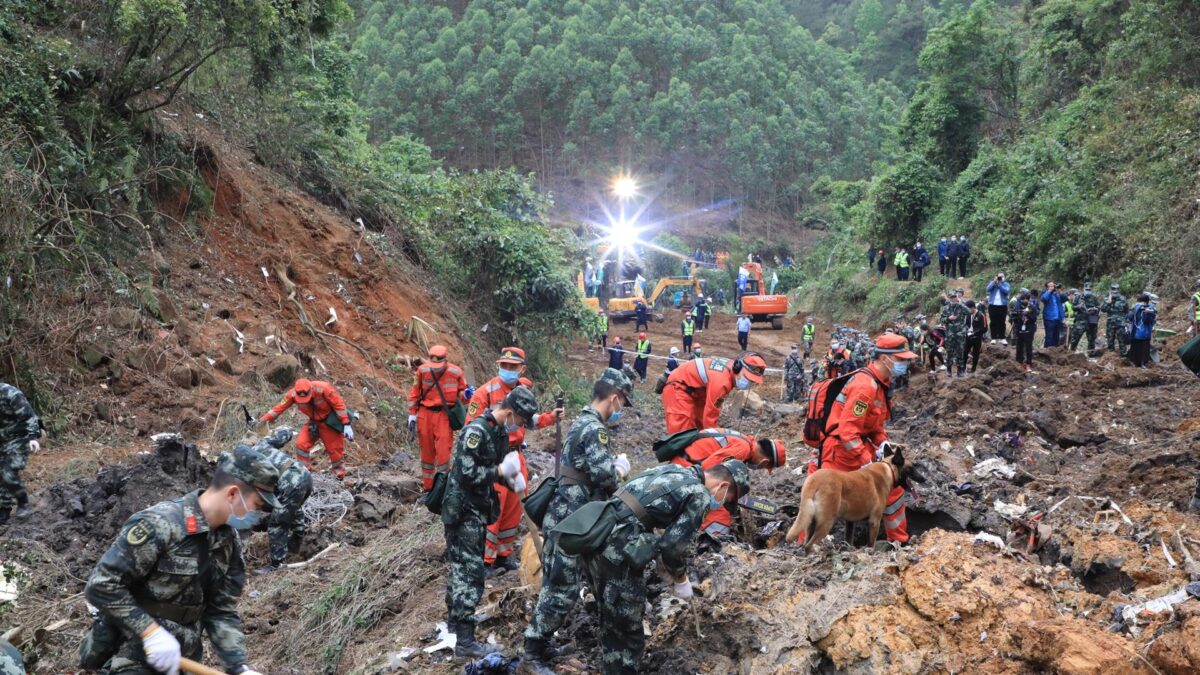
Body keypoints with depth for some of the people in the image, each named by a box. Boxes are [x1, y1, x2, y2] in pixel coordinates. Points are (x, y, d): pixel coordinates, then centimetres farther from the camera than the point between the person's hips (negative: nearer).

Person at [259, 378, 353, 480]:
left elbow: (339, 405, -25)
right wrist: (261, 421, -23)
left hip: (330, 422, -4)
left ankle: (341, 477, 22)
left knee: (335, 449, 2)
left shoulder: (323, 388, -32)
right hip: (314, 422, 4)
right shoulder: (293, 394, -21)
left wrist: (346, 425, -24)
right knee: (301, 444, -10)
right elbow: (279, 407, -17)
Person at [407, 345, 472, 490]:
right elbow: (414, 394, 6)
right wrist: (412, 415, 5)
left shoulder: (456, 372, -7)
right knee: (427, 452, 11)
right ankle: (428, 488, 24)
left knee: (443, 452, -9)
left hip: (444, 415, -2)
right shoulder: (423, 370, -5)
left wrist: (466, 395, -16)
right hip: (425, 414, 2)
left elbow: (461, 393, 7)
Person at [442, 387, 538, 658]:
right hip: (463, 510, -9)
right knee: (470, 572, -9)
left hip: (478, 509, 9)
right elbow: (467, 473, -27)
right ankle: (464, 640, -8)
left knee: (461, 566, 20)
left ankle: (456, 619, 34)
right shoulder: (476, 431, -21)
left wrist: (512, 478, 0)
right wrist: (501, 471, -21)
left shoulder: (500, 432, 8)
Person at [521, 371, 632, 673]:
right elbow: (605, 475, -25)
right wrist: (622, 468, -6)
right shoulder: (594, 428, -17)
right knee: (562, 591, -5)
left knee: (556, 587, 17)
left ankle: (539, 644, 26)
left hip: (565, 517, 10)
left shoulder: (581, 422, 15)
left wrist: (612, 465, 7)